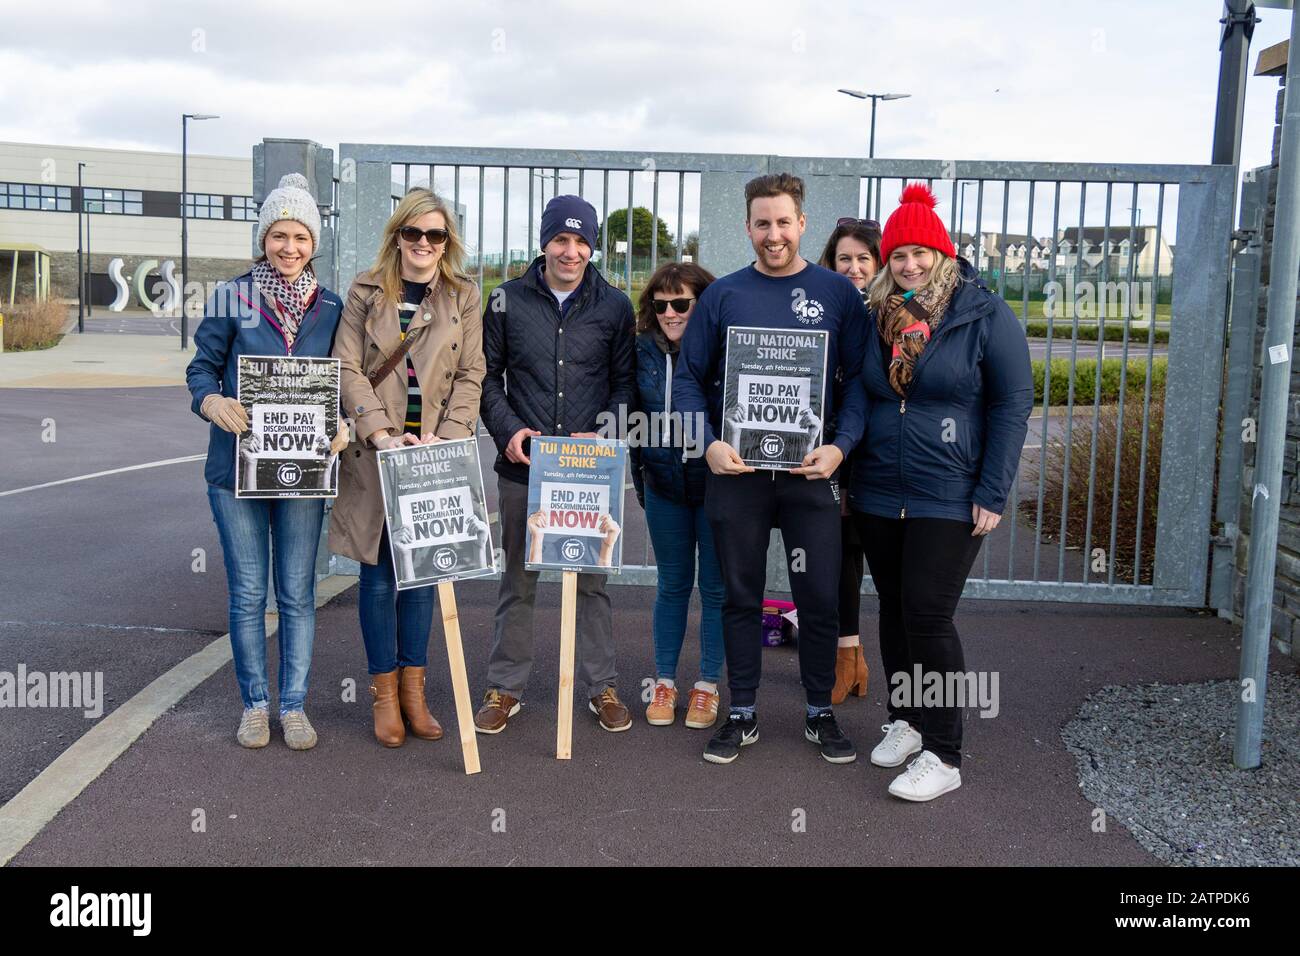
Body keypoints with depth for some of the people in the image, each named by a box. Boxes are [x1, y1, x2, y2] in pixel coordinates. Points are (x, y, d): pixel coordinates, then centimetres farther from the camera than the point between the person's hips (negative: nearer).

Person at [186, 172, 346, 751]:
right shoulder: (232, 297, -2)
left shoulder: (330, 307, 4)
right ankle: (254, 704, 21)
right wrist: (212, 402, -22)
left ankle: (294, 704, 21)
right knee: (247, 593, 6)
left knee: (297, 593, 8)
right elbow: (202, 367, 0)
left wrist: (341, 425, -11)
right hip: (237, 465, -1)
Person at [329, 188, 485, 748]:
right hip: (375, 449, -1)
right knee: (379, 571, 2)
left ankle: (414, 688, 18)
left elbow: (470, 375, 3)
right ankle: (384, 691, 13)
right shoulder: (365, 292, 3)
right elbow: (347, 369, -3)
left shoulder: (463, 297, 7)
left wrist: (447, 436, -11)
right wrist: (381, 433, -15)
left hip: (433, 448, 1)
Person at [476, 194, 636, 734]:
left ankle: (601, 686, 20)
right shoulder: (509, 301, 5)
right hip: (522, 466, 0)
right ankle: (505, 688, 21)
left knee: (591, 578, 7)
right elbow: (487, 376, 9)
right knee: (517, 580, 9)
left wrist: (603, 431, -7)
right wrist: (507, 428, -7)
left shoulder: (614, 307, 5)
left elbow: (625, 383, 9)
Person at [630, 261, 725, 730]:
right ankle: (664, 682, 22)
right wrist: (639, 478, 12)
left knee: (716, 586, 6)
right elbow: (633, 415, 11)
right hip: (664, 484, 3)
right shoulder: (645, 350, 2)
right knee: (672, 585, 12)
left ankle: (707, 686, 19)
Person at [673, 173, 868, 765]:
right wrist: (710, 444, -11)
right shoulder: (723, 295, 4)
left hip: (811, 471, 0)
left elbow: (859, 378, 1)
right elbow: (689, 377, 4)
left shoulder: (837, 293, 3)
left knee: (819, 596, 4)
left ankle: (820, 712, 23)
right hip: (736, 471, 1)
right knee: (741, 595, 9)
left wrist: (840, 445, -13)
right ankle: (742, 715, 22)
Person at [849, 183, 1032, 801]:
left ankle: (943, 755, 3)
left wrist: (993, 494, -12)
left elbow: (1013, 404, -7)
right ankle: (904, 721, 30)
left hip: (950, 498, -5)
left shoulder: (985, 315, -7)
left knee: (927, 616, -8)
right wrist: (845, 475, 11)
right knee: (894, 611, 13)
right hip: (877, 496, 5)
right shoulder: (878, 317, 8)